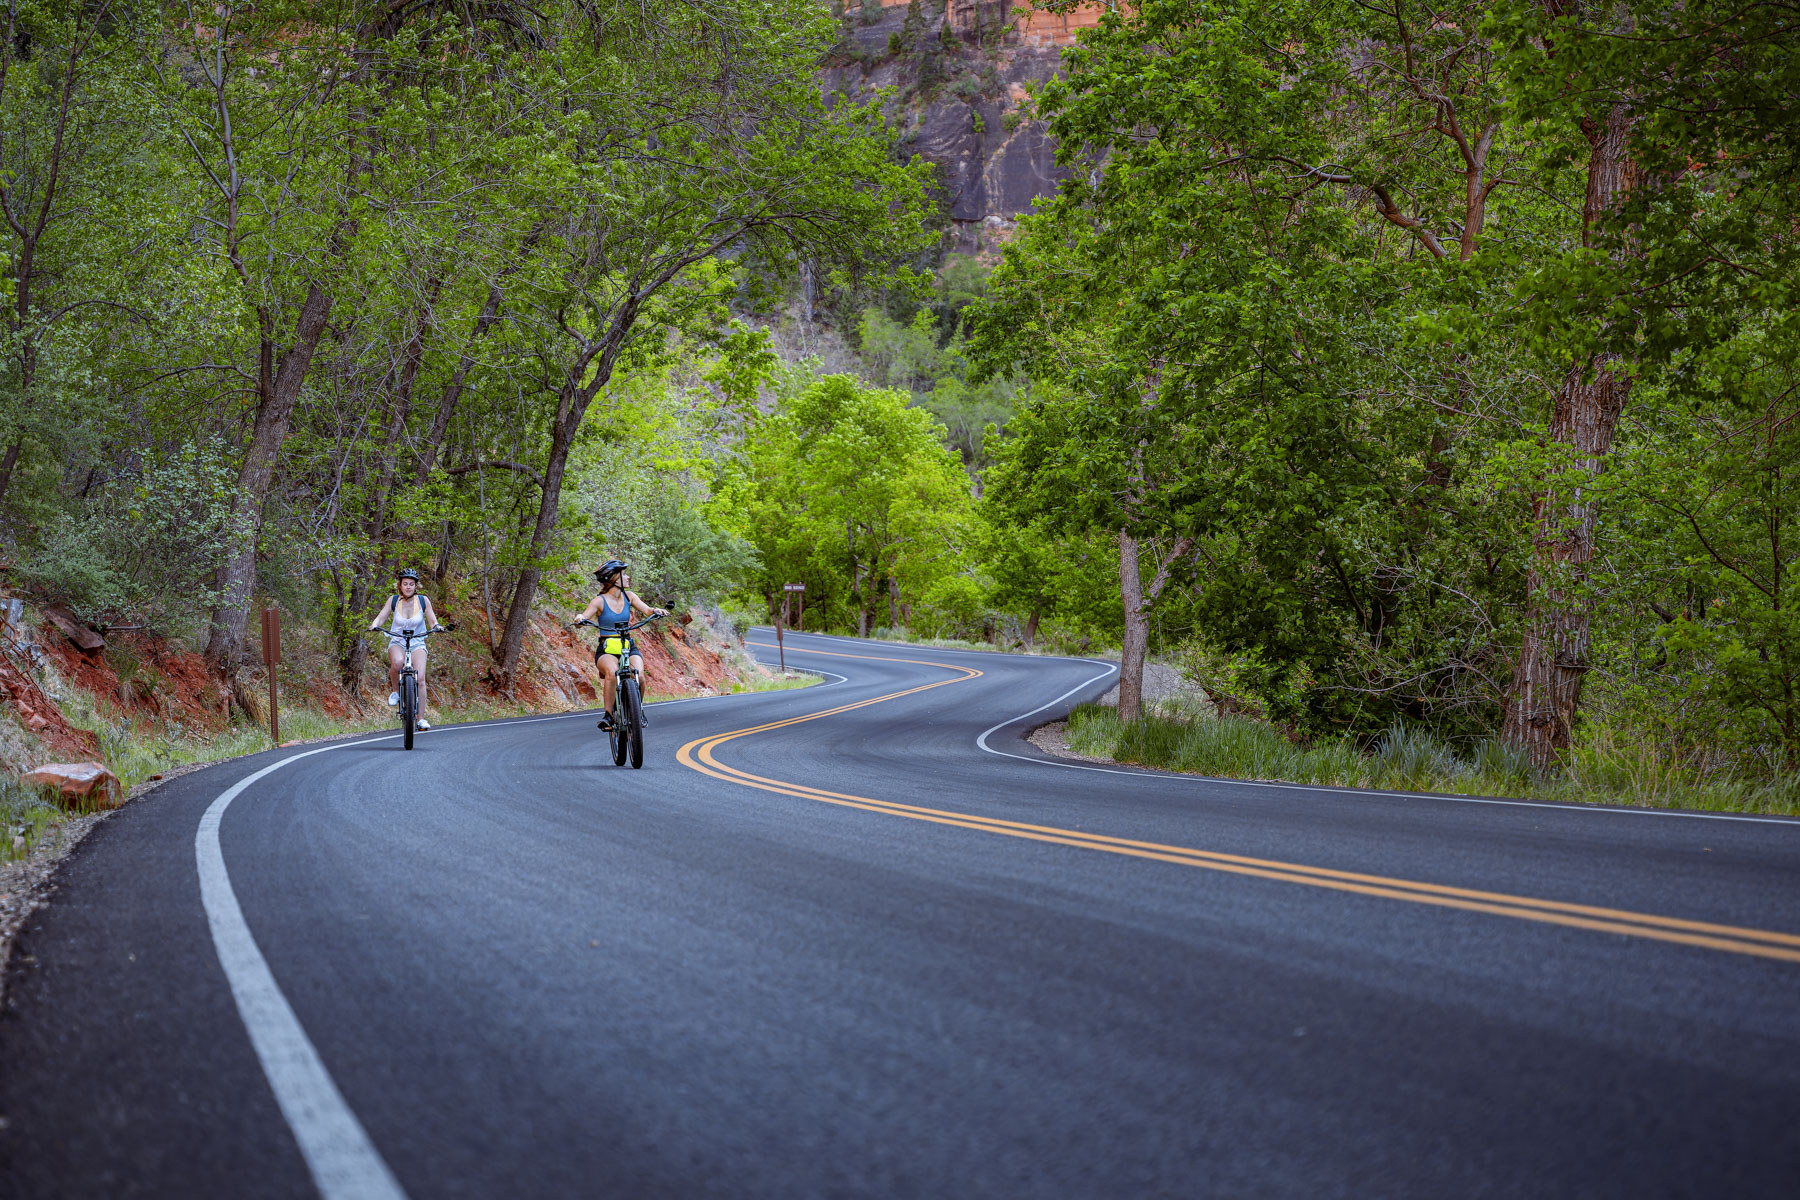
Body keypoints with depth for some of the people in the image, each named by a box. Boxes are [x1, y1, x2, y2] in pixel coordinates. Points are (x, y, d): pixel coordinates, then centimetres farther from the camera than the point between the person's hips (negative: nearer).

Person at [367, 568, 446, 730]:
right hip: (397, 643, 0)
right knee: (397, 662, -37)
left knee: (420, 679, -19)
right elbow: (381, 617, -3)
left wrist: (436, 626, -20)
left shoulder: (423, 600, -1)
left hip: (417, 644, 0)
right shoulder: (393, 600, -1)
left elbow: (432, 621, 2)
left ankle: (421, 719, -13)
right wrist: (374, 625, -24)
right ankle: (394, 690, -8)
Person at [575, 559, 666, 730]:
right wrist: (580, 619, -38)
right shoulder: (599, 601, -4)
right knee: (612, 672, -37)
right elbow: (583, 618, -14)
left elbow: (647, 610, -3)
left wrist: (656, 611, -25)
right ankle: (607, 715, -29)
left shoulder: (628, 596, 7)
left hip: (629, 648, 3)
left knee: (639, 676, -26)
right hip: (607, 650, -3)